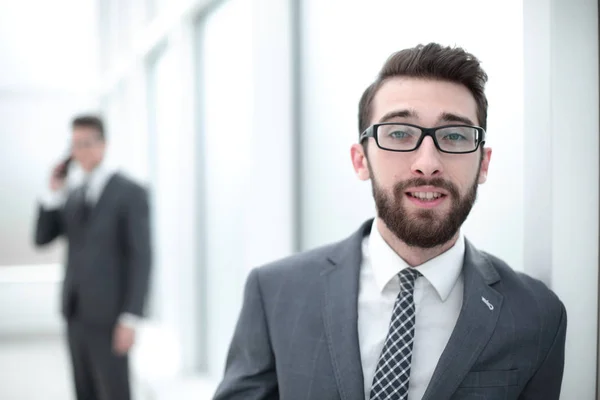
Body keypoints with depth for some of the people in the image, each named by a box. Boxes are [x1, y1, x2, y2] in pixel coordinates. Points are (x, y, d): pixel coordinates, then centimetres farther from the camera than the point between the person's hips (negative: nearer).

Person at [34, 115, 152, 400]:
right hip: (75, 312, 7)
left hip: (108, 314, -7)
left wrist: (131, 318, -19)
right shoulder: (72, 197, 14)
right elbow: (42, 238, 10)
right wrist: (54, 193, -1)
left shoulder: (130, 193, -8)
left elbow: (141, 258, -13)